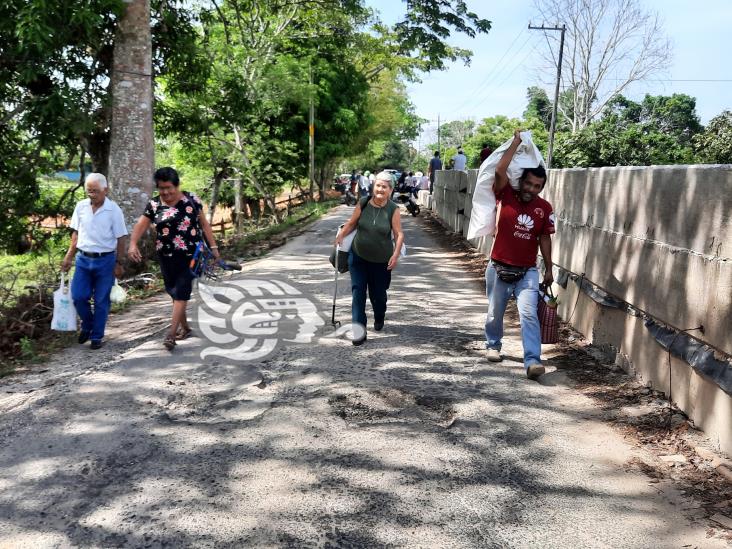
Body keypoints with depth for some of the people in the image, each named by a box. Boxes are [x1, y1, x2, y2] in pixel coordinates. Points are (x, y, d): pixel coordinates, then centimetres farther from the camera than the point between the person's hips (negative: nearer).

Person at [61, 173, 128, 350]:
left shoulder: (114, 210, -9)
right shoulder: (80, 206, 2)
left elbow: (121, 239, -6)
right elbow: (76, 234, 11)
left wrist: (118, 263, -7)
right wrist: (68, 257, 8)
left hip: (105, 261, -3)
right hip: (83, 259, 4)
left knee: (101, 301, 4)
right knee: (78, 297, 3)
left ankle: (97, 336, 18)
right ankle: (87, 325, 29)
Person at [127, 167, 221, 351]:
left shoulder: (191, 199, -1)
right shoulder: (154, 205, 2)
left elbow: (204, 223, 5)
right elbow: (141, 225, -6)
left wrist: (213, 246, 3)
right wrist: (133, 244, -24)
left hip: (190, 255, -3)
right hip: (167, 257, 3)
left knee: (181, 292, -8)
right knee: (173, 292, 12)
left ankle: (171, 333, -9)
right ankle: (185, 327, 29)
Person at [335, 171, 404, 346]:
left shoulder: (393, 209, -11)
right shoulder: (363, 203, -6)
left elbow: (399, 234, -8)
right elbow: (352, 223, 5)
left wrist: (395, 255, -17)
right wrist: (341, 236, -7)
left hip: (381, 261, -1)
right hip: (358, 257, 1)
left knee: (378, 294, 13)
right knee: (358, 292, -4)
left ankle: (379, 319, 46)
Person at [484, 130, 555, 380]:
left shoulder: (544, 208, -2)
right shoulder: (506, 196, -8)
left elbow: (544, 239, 5)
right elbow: (500, 170, -23)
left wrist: (549, 269, 7)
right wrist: (516, 142, -16)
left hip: (527, 272, 0)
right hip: (499, 269, 0)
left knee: (529, 314, -13)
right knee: (495, 313, 16)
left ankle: (533, 361, -16)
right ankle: (493, 345, 41)